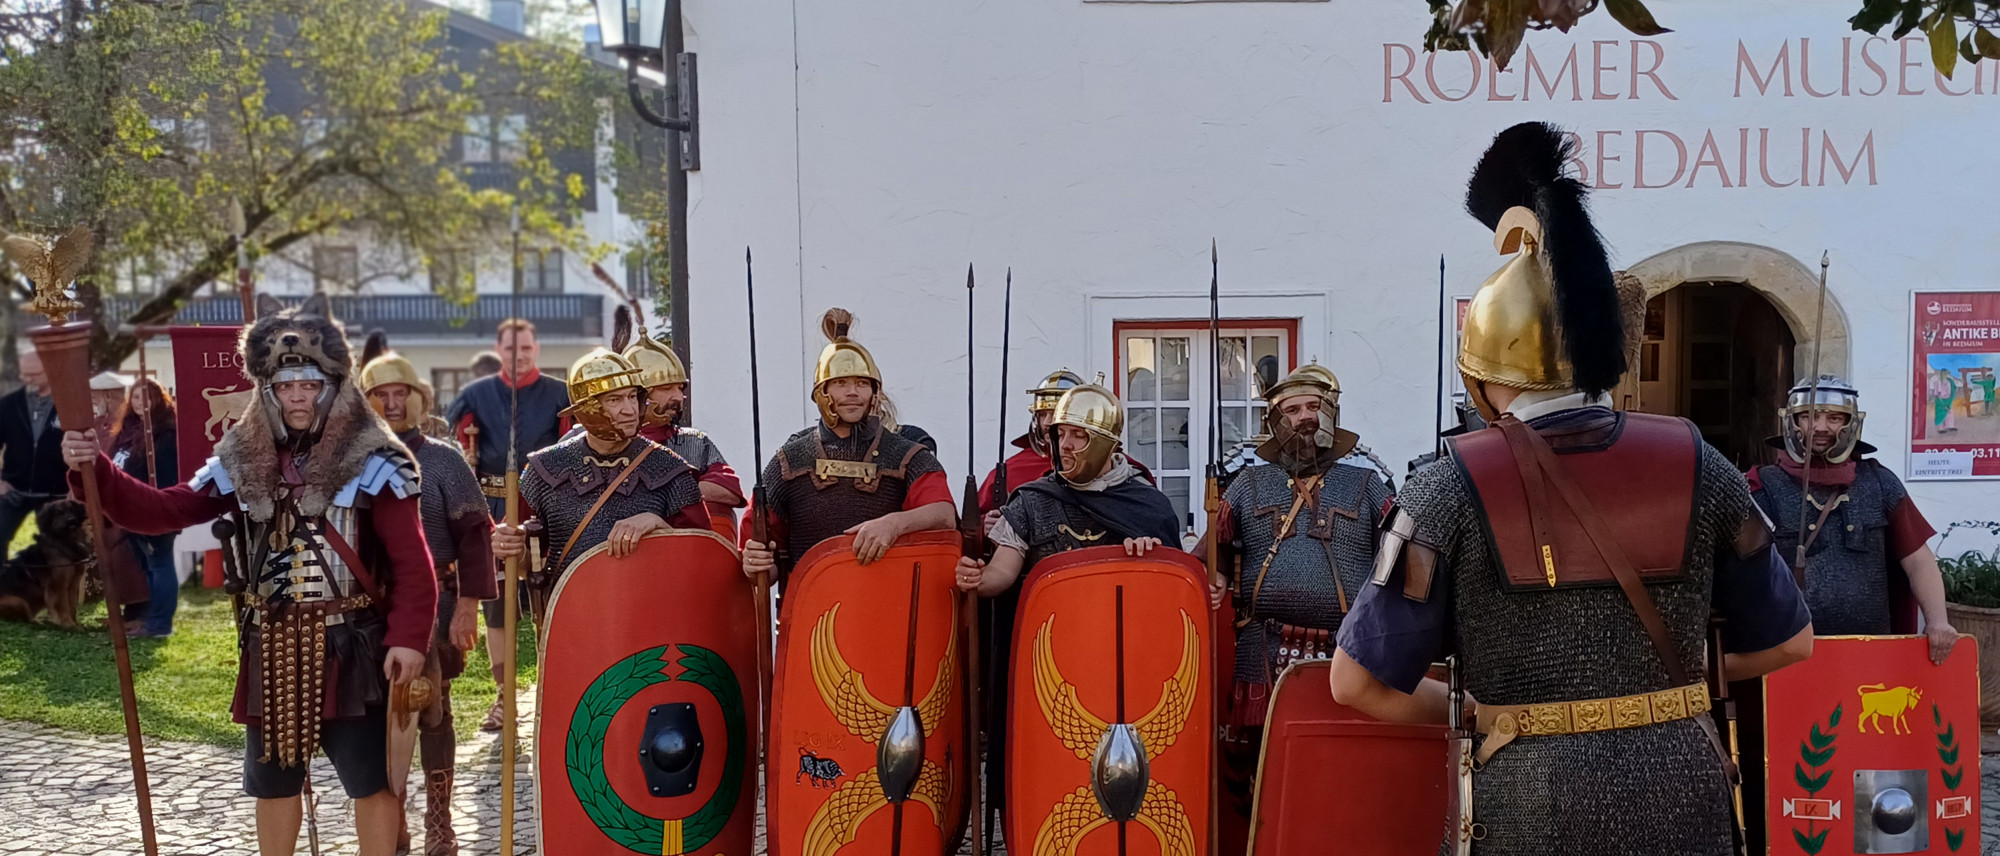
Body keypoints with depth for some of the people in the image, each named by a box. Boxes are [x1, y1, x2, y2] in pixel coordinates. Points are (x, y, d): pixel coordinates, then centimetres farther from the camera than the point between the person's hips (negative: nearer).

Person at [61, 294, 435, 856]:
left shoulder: (372, 462, -9)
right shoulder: (243, 462, 5)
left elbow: (412, 561, -12)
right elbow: (162, 512, 2)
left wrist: (408, 638, -20)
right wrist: (94, 472, -13)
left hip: (349, 646, -5)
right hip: (272, 648, 5)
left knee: (370, 780, 1)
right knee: (273, 780, 18)